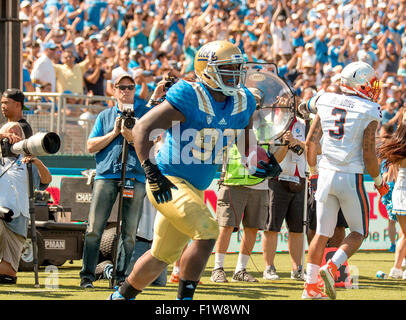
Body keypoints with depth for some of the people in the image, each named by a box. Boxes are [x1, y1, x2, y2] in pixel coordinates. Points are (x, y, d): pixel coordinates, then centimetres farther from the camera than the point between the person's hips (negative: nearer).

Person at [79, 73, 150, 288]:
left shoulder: (145, 113, 12)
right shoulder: (105, 116, 19)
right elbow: (91, 146, 11)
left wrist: (131, 137, -14)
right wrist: (114, 133, 0)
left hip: (135, 176, -1)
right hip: (106, 174, 1)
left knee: (129, 232, -3)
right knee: (94, 228, -7)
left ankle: (122, 275, 4)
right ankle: (87, 275, -2)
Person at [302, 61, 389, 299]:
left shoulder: (326, 102, 5)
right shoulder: (369, 112, -9)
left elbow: (311, 142, 6)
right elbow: (369, 155, -10)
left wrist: (313, 171, 20)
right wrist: (379, 182, 5)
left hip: (326, 174, 5)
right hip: (351, 177, -5)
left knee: (323, 233, 11)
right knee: (359, 232, 11)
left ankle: (310, 286, 8)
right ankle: (332, 267, -11)